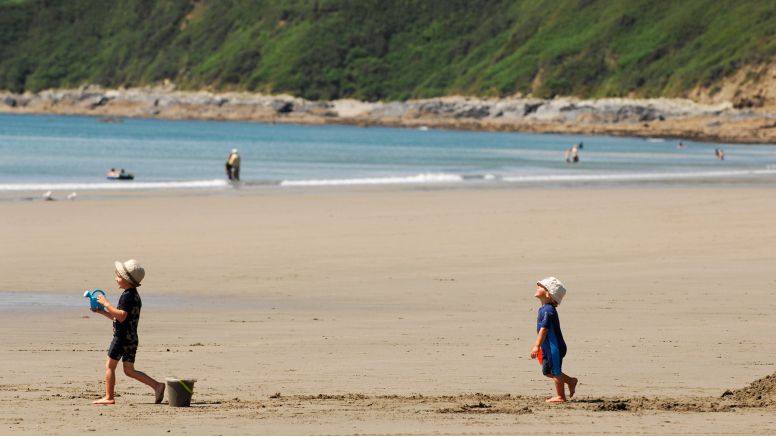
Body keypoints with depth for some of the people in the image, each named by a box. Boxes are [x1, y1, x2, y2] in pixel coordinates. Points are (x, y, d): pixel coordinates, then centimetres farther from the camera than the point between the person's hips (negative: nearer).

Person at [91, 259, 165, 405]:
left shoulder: (127, 296, -14)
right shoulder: (135, 296, 18)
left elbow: (121, 316, -26)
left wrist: (106, 303, -20)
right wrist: (102, 311, 21)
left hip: (122, 337, -10)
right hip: (132, 338, 10)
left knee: (109, 366, 2)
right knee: (129, 370, 11)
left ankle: (108, 397, 5)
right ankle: (157, 385, 0)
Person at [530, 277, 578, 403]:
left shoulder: (547, 310, -20)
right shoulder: (544, 309, 12)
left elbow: (544, 329, -25)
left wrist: (537, 346, -27)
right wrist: (540, 346, 26)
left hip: (554, 348, -10)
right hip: (549, 348, 10)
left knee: (555, 371, 0)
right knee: (547, 371, 17)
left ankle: (560, 396, 9)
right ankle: (570, 381, 30)